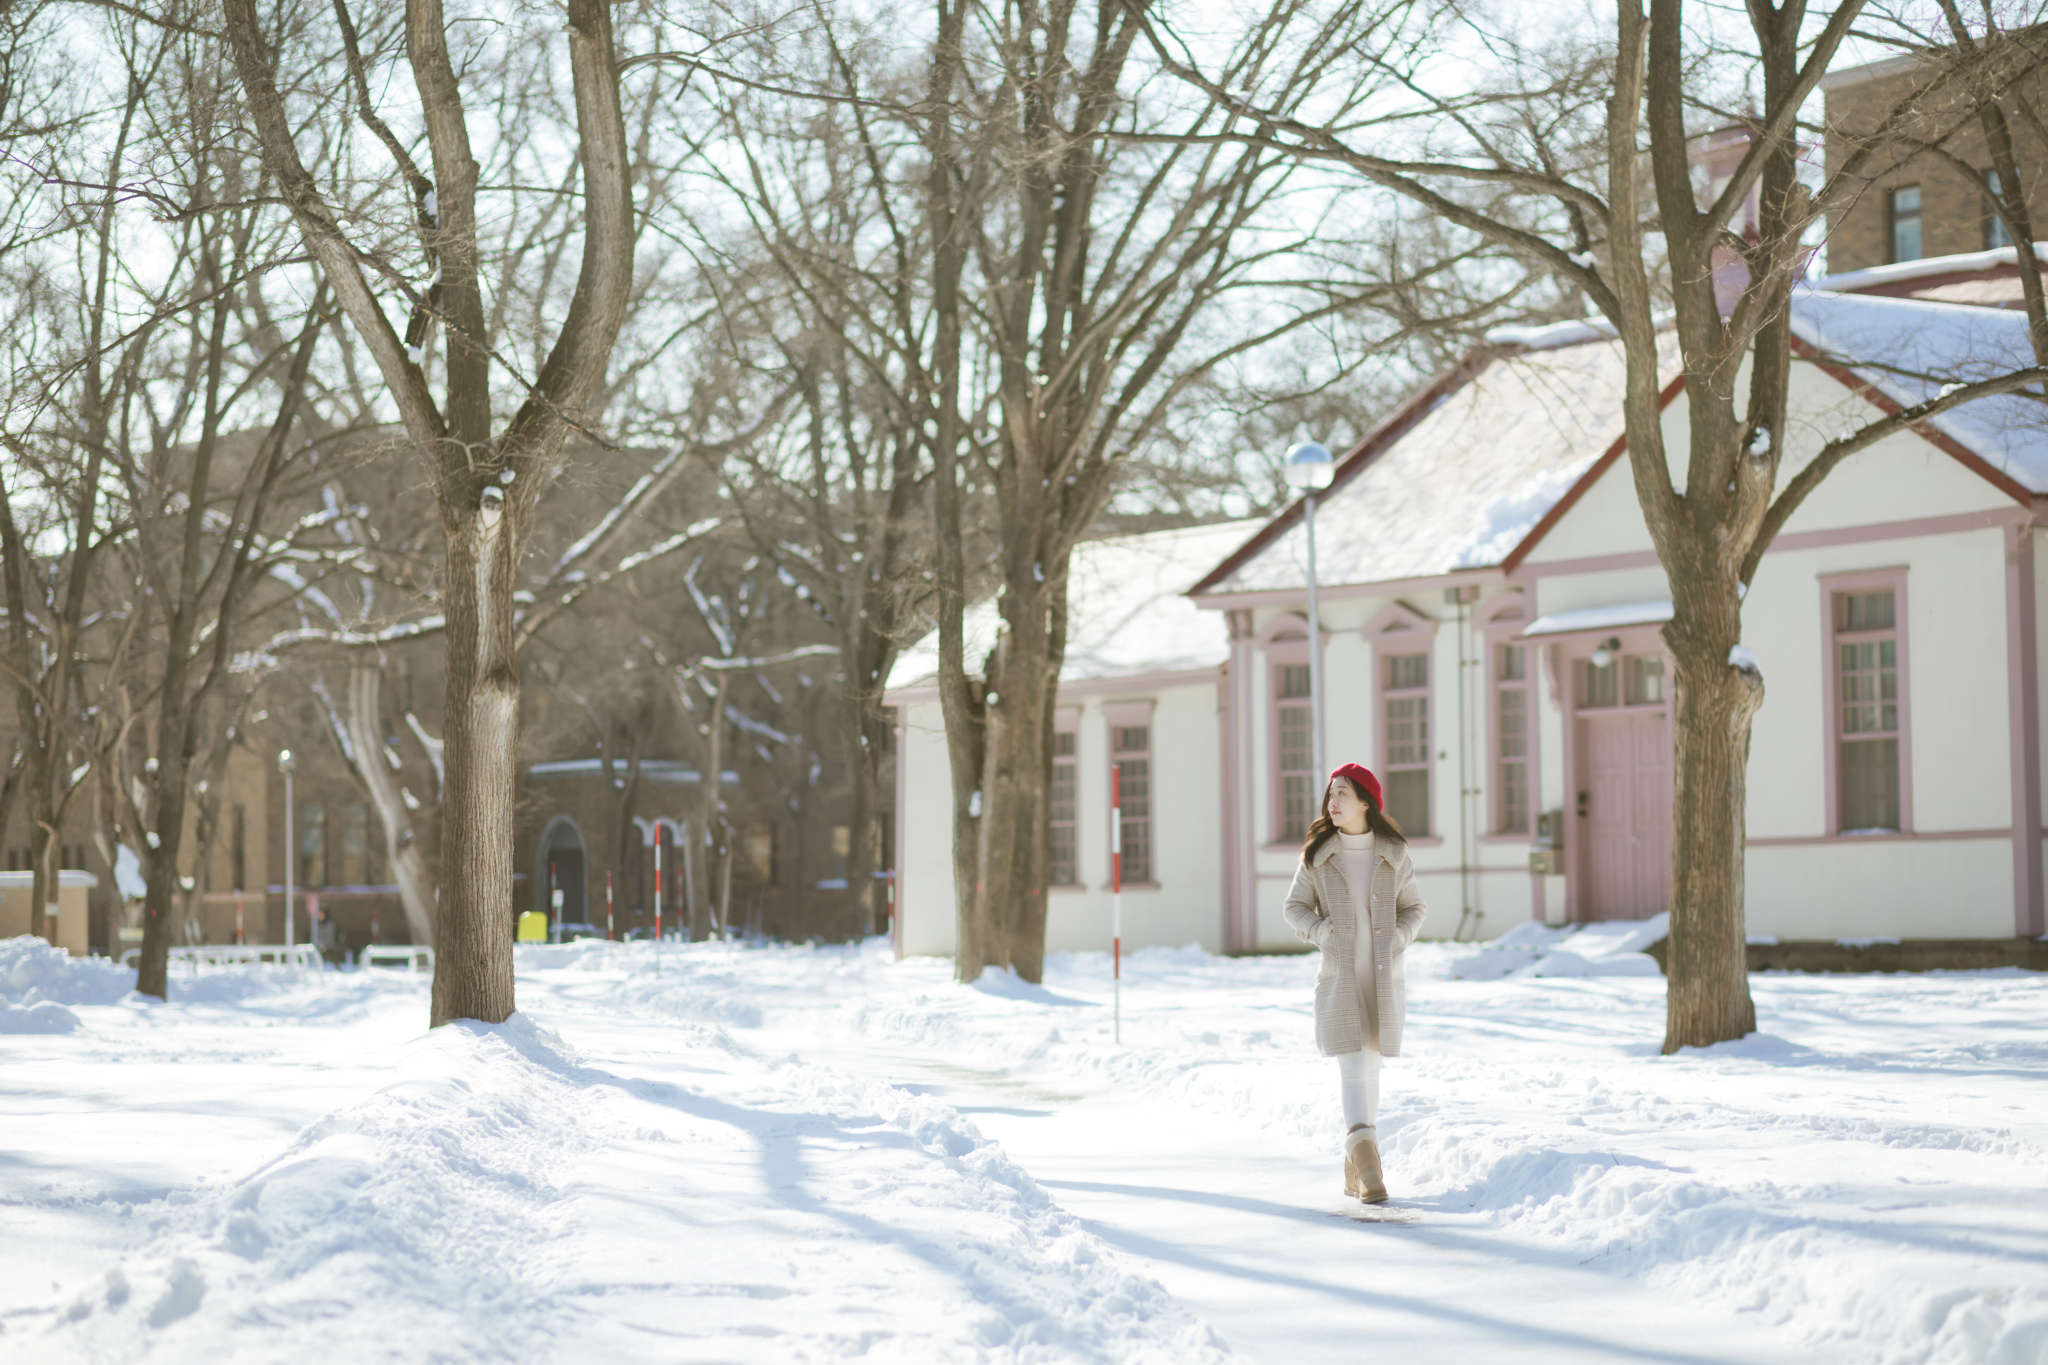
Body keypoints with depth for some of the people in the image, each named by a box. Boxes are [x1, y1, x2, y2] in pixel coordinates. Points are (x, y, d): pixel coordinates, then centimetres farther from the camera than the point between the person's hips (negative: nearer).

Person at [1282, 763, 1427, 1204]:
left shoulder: (1393, 855, 1)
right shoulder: (1318, 854, 0)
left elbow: (1414, 907, 10)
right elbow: (1295, 907, 7)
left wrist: (1400, 936, -8)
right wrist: (1320, 930, -11)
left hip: (1384, 977, 2)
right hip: (1338, 975, -2)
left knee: (1369, 1069, 10)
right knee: (1353, 1070, -13)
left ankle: (1355, 1167, 23)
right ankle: (1368, 1166, -21)